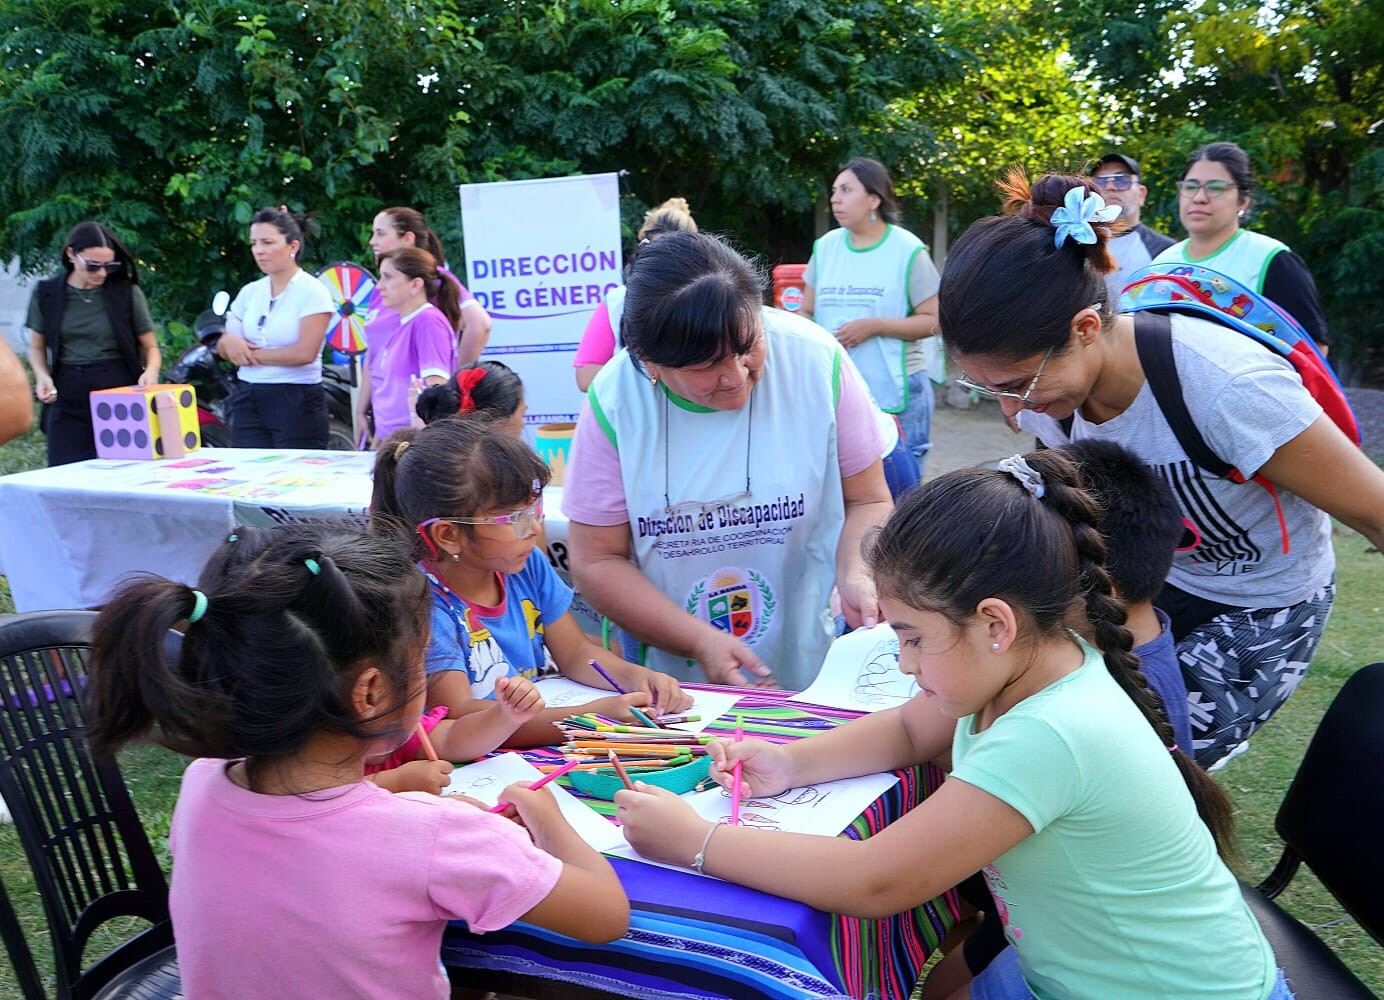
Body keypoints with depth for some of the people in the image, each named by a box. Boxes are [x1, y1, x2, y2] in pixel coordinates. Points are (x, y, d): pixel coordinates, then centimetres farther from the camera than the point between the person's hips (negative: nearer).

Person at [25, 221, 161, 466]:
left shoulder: (127, 292, 1)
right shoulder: (47, 293, 5)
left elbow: (150, 346, 6)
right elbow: (37, 347, 15)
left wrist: (151, 370, -15)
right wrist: (42, 376, -4)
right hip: (68, 402, 1)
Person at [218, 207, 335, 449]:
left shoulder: (312, 291, -6)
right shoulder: (249, 292, 13)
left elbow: (305, 352, -17)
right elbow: (224, 349, 15)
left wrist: (254, 354, -7)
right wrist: (228, 342, -8)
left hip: (296, 402, -6)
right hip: (247, 401, 6)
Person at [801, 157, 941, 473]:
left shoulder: (908, 250, -4)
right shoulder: (825, 247, 9)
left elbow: (932, 320, -6)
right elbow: (806, 311, 16)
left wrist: (875, 326, -17)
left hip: (897, 395, -4)